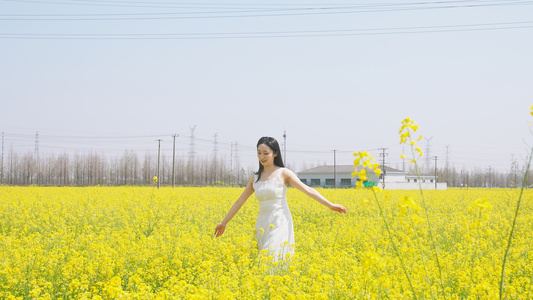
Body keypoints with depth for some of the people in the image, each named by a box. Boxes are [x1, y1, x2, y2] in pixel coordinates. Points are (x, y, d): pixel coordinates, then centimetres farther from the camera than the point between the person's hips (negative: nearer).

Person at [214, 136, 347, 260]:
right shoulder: (255, 178, 13)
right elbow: (240, 201, 21)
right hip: (263, 226, 5)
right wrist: (224, 222, 23)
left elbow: (307, 190, -7)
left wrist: (330, 205, -17)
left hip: (280, 225, -5)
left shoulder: (283, 173, -1)